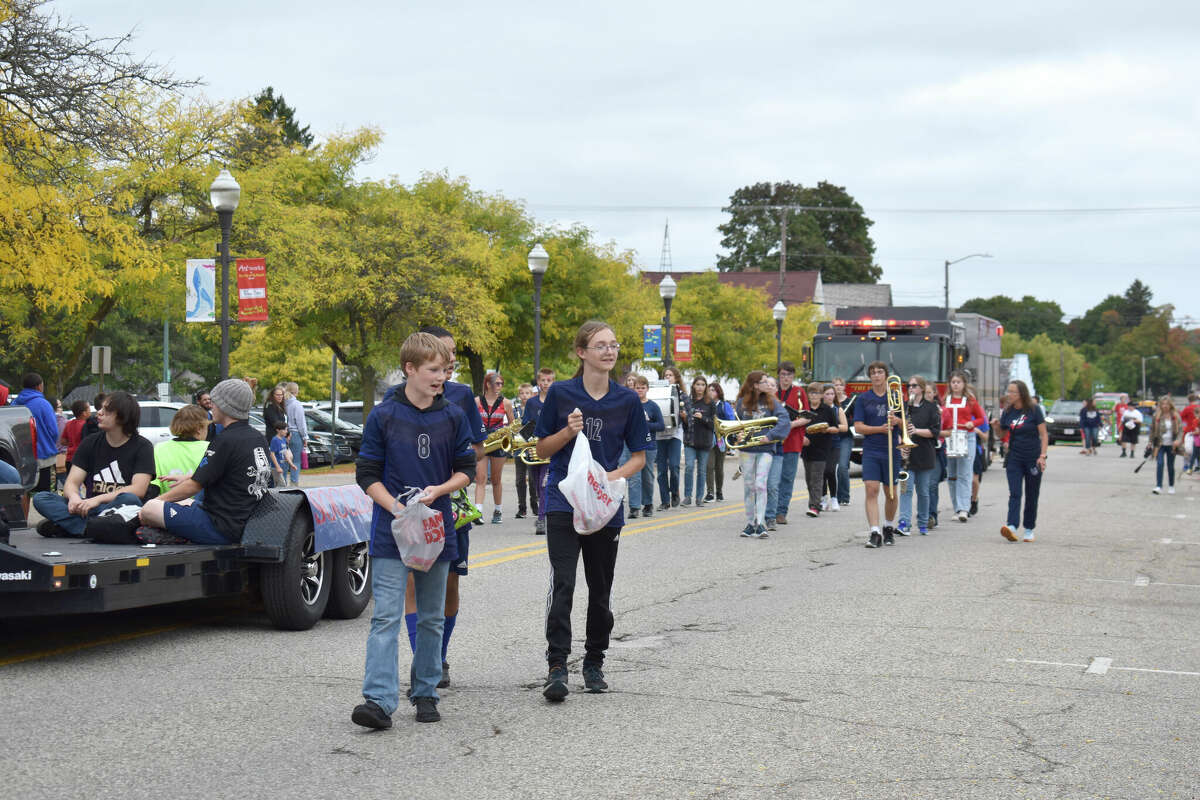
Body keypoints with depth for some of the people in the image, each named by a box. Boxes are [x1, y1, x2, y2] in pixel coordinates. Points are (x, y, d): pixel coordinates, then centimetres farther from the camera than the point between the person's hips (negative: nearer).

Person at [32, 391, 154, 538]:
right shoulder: (90, 443, 14)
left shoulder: (142, 446, 1)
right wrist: (74, 497, -20)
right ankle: (91, 528, -34)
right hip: (89, 508, 4)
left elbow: (139, 489, -13)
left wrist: (98, 499, -23)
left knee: (130, 500, -38)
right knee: (40, 498, -15)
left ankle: (63, 526, -33)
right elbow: (72, 482, 5)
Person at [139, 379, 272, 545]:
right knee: (182, 504, 30)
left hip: (223, 529, -10)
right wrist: (188, 477, 32)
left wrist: (158, 500, 4)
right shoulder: (259, 438, 9)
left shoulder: (225, 441, -18)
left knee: (149, 510, -11)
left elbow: (195, 486, -11)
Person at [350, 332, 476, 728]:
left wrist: (438, 491, -11)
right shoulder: (383, 415, -5)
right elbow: (367, 474, -3)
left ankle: (425, 693, 23)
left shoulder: (453, 416, 3)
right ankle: (379, 700, -16)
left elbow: (466, 469, 9)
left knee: (431, 618, 12)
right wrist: (398, 509, -16)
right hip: (391, 530, -3)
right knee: (386, 617, -10)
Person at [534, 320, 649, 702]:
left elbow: (639, 456, 8)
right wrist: (568, 432, -14)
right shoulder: (561, 394, -2)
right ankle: (556, 666, -15)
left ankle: (594, 663, 25)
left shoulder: (627, 400, 3)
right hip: (563, 503, -2)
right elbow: (542, 449, 5)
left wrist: (615, 475, -12)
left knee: (600, 588, 10)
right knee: (562, 584, -15)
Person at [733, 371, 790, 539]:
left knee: (760, 484, -13)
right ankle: (750, 523, 15)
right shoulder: (742, 402, 4)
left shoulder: (771, 401, 0)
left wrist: (770, 435, -19)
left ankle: (760, 523, -13)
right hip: (747, 449, 2)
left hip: (765, 449, -2)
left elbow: (784, 419, -10)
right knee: (748, 486, 7)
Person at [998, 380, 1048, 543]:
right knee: (1014, 494, -12)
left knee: (1031, 496, 6)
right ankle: (1012, 527, -25)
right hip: (1014, 459, 2)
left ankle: (1029, 530, 17)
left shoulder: (1034, 410, -6)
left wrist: (1042, 455, -14)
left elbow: (1044, 434, -5)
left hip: (1033, 459, -2)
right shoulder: (1008, 412, 4)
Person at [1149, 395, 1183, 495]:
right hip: (1160, 445, -1)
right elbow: (1152, 429, 5)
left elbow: (1180, 429, 1)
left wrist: (1178, 440, -16)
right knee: (1159, 464, -14)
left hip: (1171, 445, 1)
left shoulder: (1176, 416, 0)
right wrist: (1151, 443, 3)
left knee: (1170, 465, 10)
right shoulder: (1156, 416, -1)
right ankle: (1158, 486, -16)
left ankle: (1171, 486, 24)